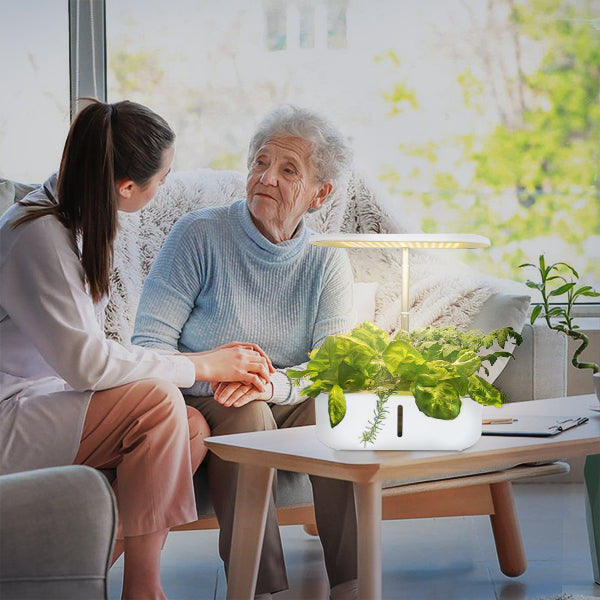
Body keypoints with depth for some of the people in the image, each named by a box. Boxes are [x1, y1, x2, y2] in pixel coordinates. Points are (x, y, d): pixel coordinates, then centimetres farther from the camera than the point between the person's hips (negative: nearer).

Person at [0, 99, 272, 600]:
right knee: (157, 402, -25)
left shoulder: (76, 223, 9)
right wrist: (200, 366, -15)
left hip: (44, 401, 9)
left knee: (193, 427, -8)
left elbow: (88, 352, 11)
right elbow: (85, 362, -24)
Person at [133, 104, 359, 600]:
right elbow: (149, 344, -13)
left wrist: (272, 382, -31)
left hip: (291, 407, 3)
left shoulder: (328, 262, 3)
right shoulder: (200, 234, -7)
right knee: (247, 414, -34)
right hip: (202, 407, -3)